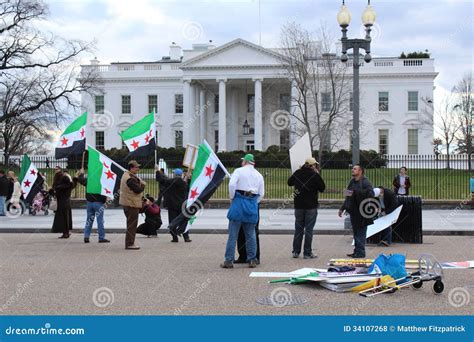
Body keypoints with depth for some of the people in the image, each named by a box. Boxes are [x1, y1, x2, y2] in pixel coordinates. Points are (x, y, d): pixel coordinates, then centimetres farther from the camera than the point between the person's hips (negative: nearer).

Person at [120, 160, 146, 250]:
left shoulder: (125, 175, 13)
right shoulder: (131, 179, -21)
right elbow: (138, 190, -23)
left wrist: (140, 182, 3)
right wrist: (143, 185, -5)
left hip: (126, 202, 11)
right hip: (132, 203, -11)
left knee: (131, 223, 17)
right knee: (132, 224, -6)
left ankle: (129, 243, 23)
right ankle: (129, 243, -4)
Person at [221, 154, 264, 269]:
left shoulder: (239, 171, 1)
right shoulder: (259, 175, 15)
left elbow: (232, 184, -13)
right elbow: (261, 194, 12)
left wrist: (232, 198, -1)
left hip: (239, 203, -4)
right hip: (253, 204, 4)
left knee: (233, 234, -1)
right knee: (250, 234, 10)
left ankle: (229, 260, -1)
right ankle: (252, 260, 9)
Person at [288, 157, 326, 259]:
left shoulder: (297, 173, 1)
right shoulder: (315, 175, -12)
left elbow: (289, 182, 16)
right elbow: (322, 188, -4)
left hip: (298, 205, 4)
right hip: (311, 206, -4)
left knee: (298, 229, 12)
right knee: (309, 229, 1)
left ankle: (296, 251, 14)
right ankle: (307, 253, 2)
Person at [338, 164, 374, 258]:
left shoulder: (365, 182, -11)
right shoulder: (352, 182, 15)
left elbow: (370, 194, -27)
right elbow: (348, 197, 23)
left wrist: (354, 192, -27)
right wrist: (342, 208, 23)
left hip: (361, 212, -8)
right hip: (353, 211, 8)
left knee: (360, 233, -3)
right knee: (355, 232, 13)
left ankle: (360, 252, 2)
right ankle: (357, 251, 21)